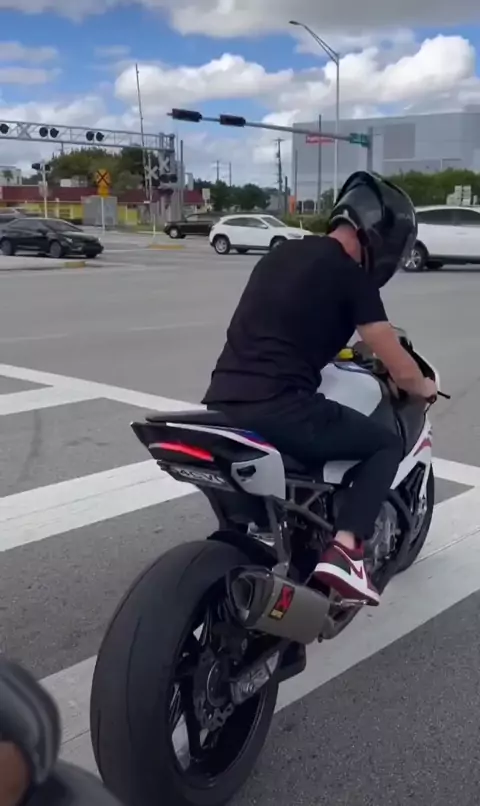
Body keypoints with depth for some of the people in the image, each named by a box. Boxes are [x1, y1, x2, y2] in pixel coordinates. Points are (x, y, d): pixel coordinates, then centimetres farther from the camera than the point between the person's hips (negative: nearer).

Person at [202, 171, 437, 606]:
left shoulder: (282, 253, 19)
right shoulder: (350, 274, -3)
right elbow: (401, 370, 0)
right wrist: (425, 388, 23)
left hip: (220, 402, 7)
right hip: (279, 410, -7)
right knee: (387, 445, 12)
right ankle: (344, 550, -4)